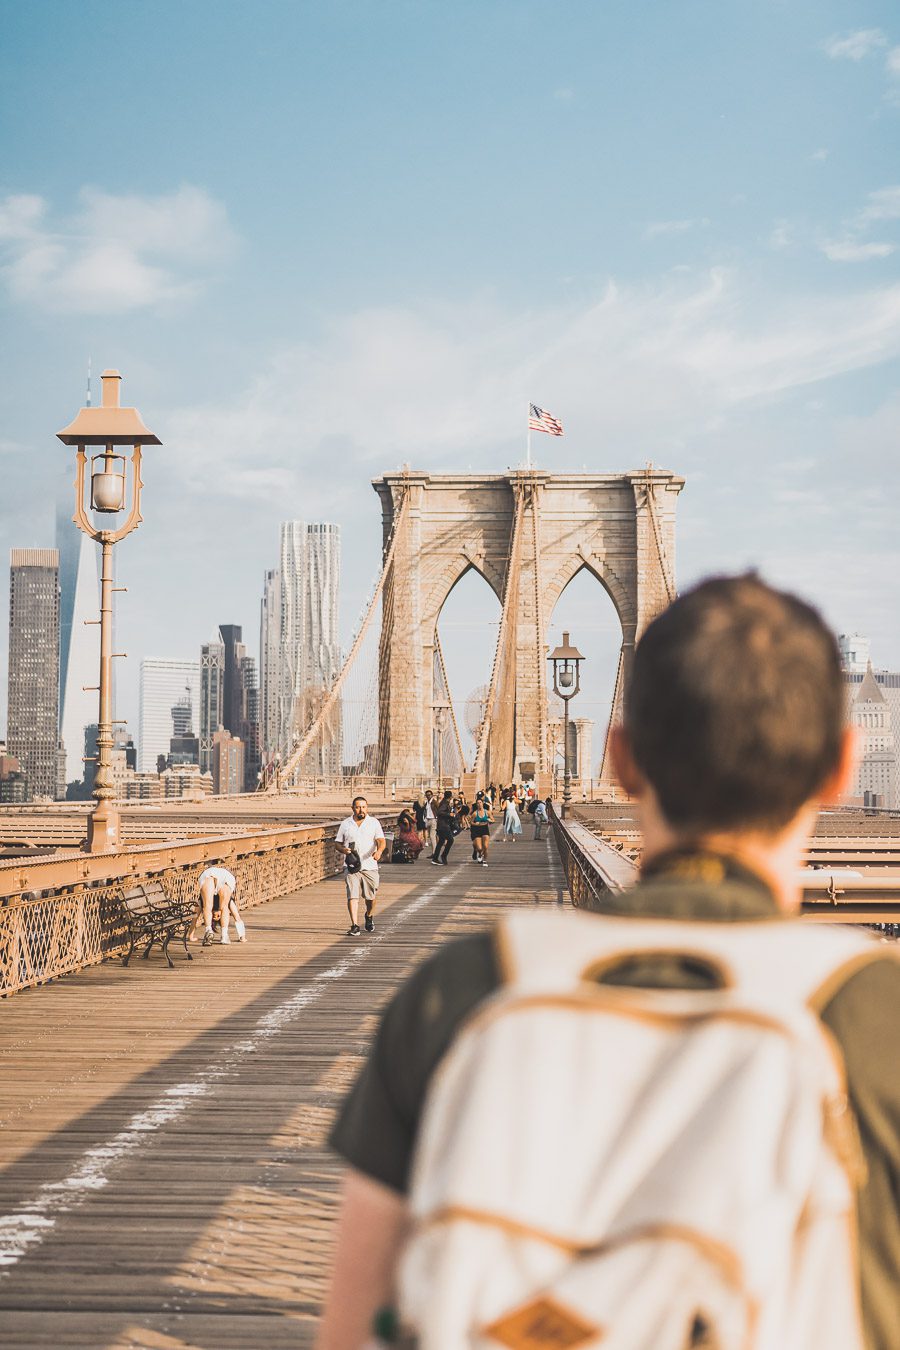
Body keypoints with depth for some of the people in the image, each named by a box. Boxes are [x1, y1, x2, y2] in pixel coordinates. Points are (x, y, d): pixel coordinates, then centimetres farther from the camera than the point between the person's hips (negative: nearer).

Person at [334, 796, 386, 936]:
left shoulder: (374, 822, 4)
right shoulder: (345, 824, 8)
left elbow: (381, 840, -6)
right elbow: (337, 843, 14)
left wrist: (379, 851, -28)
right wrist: (343, 850, -9)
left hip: (370, 866, 0)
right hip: (351, 866, 0)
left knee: (370, 897, 11)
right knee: (352, 895, -13)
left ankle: (369, 917, 40)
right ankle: (354, 926, -14)